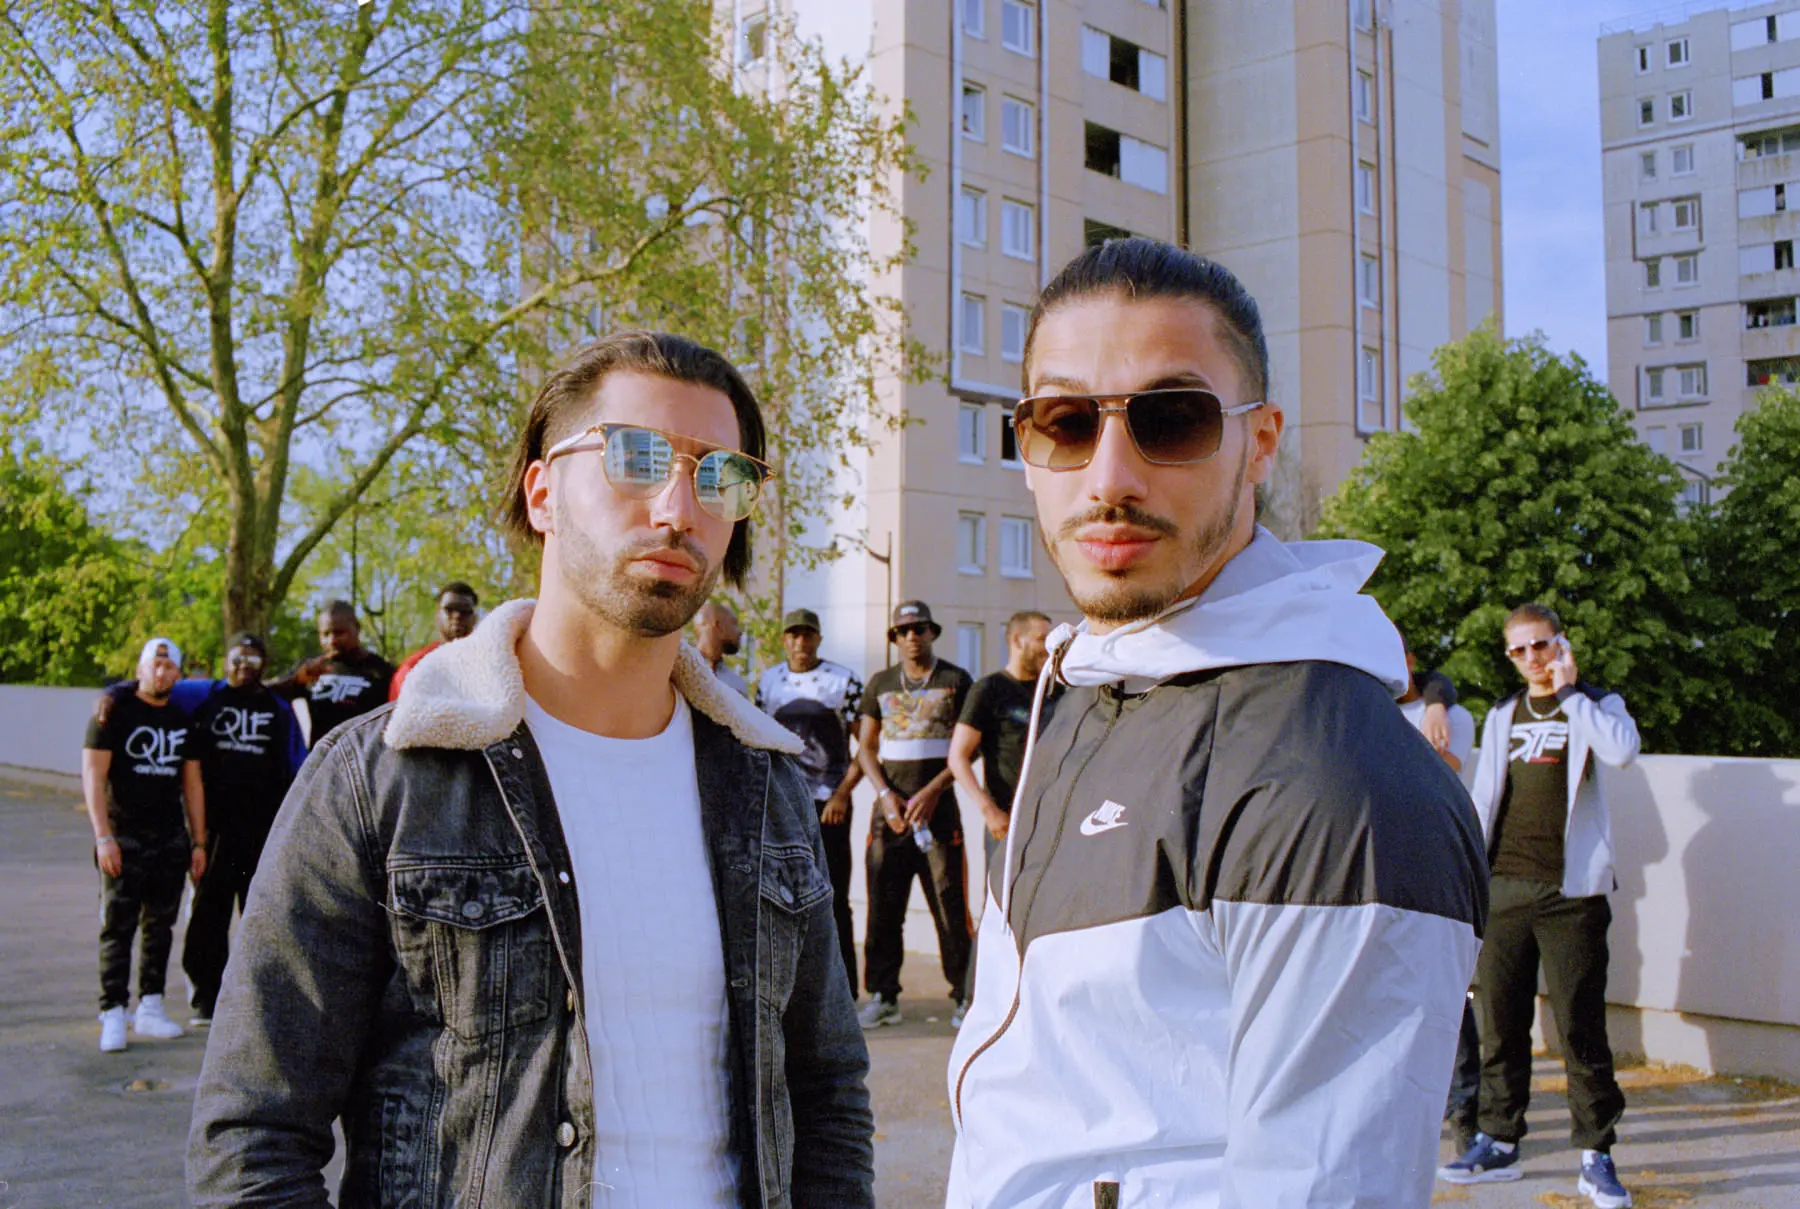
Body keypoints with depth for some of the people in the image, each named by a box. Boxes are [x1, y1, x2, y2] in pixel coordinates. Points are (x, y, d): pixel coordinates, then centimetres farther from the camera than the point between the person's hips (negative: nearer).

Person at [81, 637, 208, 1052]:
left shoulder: (182, 717, 9)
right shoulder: (114, 708, -5)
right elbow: (93, 775, -8)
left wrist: (198, 842, 8)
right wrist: (103, 837, -15)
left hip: (171, 838, 5)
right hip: (125, 838, -5)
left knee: (160, 926, 7)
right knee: (118, 926, -5)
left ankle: (150, 1007, 14)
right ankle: (113, 1015, -4)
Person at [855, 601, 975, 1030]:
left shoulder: (955, 681, 5)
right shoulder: (880, 683, 14)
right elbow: (865, 747, 12)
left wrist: (932, 790, -11)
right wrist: (885, 794, -3)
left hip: (937, 806, -3)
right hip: (890, 807, 3)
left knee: (950, 905, -5)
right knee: (883, 906, 2)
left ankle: (964, 996, 3)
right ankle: (883, 996, 11)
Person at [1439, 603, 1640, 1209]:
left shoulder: (1596, 705, 6)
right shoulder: (1502, 716, 17)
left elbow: (1622, 750, -17)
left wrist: (1569, 691, -9)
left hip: (1568, 890, -4)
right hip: (1503, 887, 4)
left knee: (1580, 1023, -4)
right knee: (1499, 1021, 5)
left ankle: (1595, 1155, 5)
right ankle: (1498, 1143, 13)